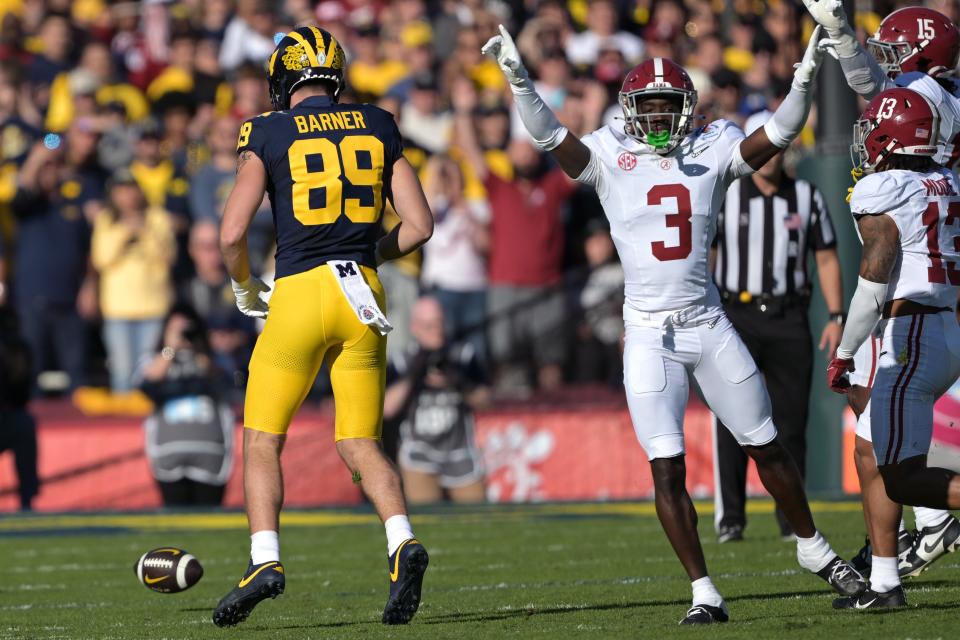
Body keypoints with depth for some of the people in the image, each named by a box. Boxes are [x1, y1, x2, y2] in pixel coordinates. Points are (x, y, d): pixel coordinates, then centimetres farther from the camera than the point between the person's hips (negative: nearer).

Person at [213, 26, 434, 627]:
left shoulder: (269, 135, -1)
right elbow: (420, 224, 7)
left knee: (263, 439, 8)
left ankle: (265, 560, -8)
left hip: (300, 291, -3)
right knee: (361, 443, 11)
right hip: (363, 295, 3)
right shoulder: (378, 127, 9)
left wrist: (245, 287, 12)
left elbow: (232, 234, -7)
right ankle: (403, 540, -14)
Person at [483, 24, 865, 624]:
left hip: (709, 326, 2)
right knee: (667, 468, -5)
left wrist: (805, 80, -24)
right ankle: (704, 593, 0)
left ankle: (813, 548, 32)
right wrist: (519, 78, -26)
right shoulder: (612, 160, -1)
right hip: (650, 334, -2)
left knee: (767, 445, 12)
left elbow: (781, 131, -8)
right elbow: (549, 133, -12)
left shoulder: (712, 153, 2)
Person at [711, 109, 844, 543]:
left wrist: (836, 317, 5)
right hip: (736, 316, -2)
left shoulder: (807, 198, 8)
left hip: (789, 320, 2)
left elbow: (826, 259, 12)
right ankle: (729, 516, -3)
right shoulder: (722, 197, 1)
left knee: (791, 421, 2)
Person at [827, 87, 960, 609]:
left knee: (901, 479, -8)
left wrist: (843, 354, -9)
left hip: (910, 340, -8)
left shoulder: (879, 192, -10)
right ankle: (883, 583, 16)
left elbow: (876, 277, -15)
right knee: (879, 461, 16)